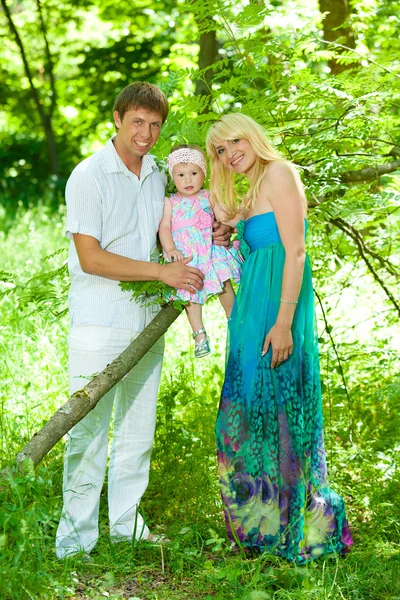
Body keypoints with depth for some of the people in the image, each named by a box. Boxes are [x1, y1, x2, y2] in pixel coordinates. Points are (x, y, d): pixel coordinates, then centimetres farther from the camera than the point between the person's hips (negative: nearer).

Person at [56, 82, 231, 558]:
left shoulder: (159, 175, 11)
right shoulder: (89, 176, -10)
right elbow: (90, 256, -16)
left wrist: (209, 241, 3)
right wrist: (163, 272, -18)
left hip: (146, 319, 7)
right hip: (99, 323, -6)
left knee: (138, 428, 12)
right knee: (89, 430, -5)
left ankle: (126, 522, 24)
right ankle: (76, 537, 4)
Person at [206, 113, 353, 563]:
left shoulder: (278, 173, -10)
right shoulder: (251, 193, 19)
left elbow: (295, 251, -18)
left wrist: (283, 322, -22)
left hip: (277, 308, -10)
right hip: (254, 307, 10)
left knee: (277, 407, -6)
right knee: (250, 408, 12)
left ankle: (298, 528, 4)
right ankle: (261, 521, 23)